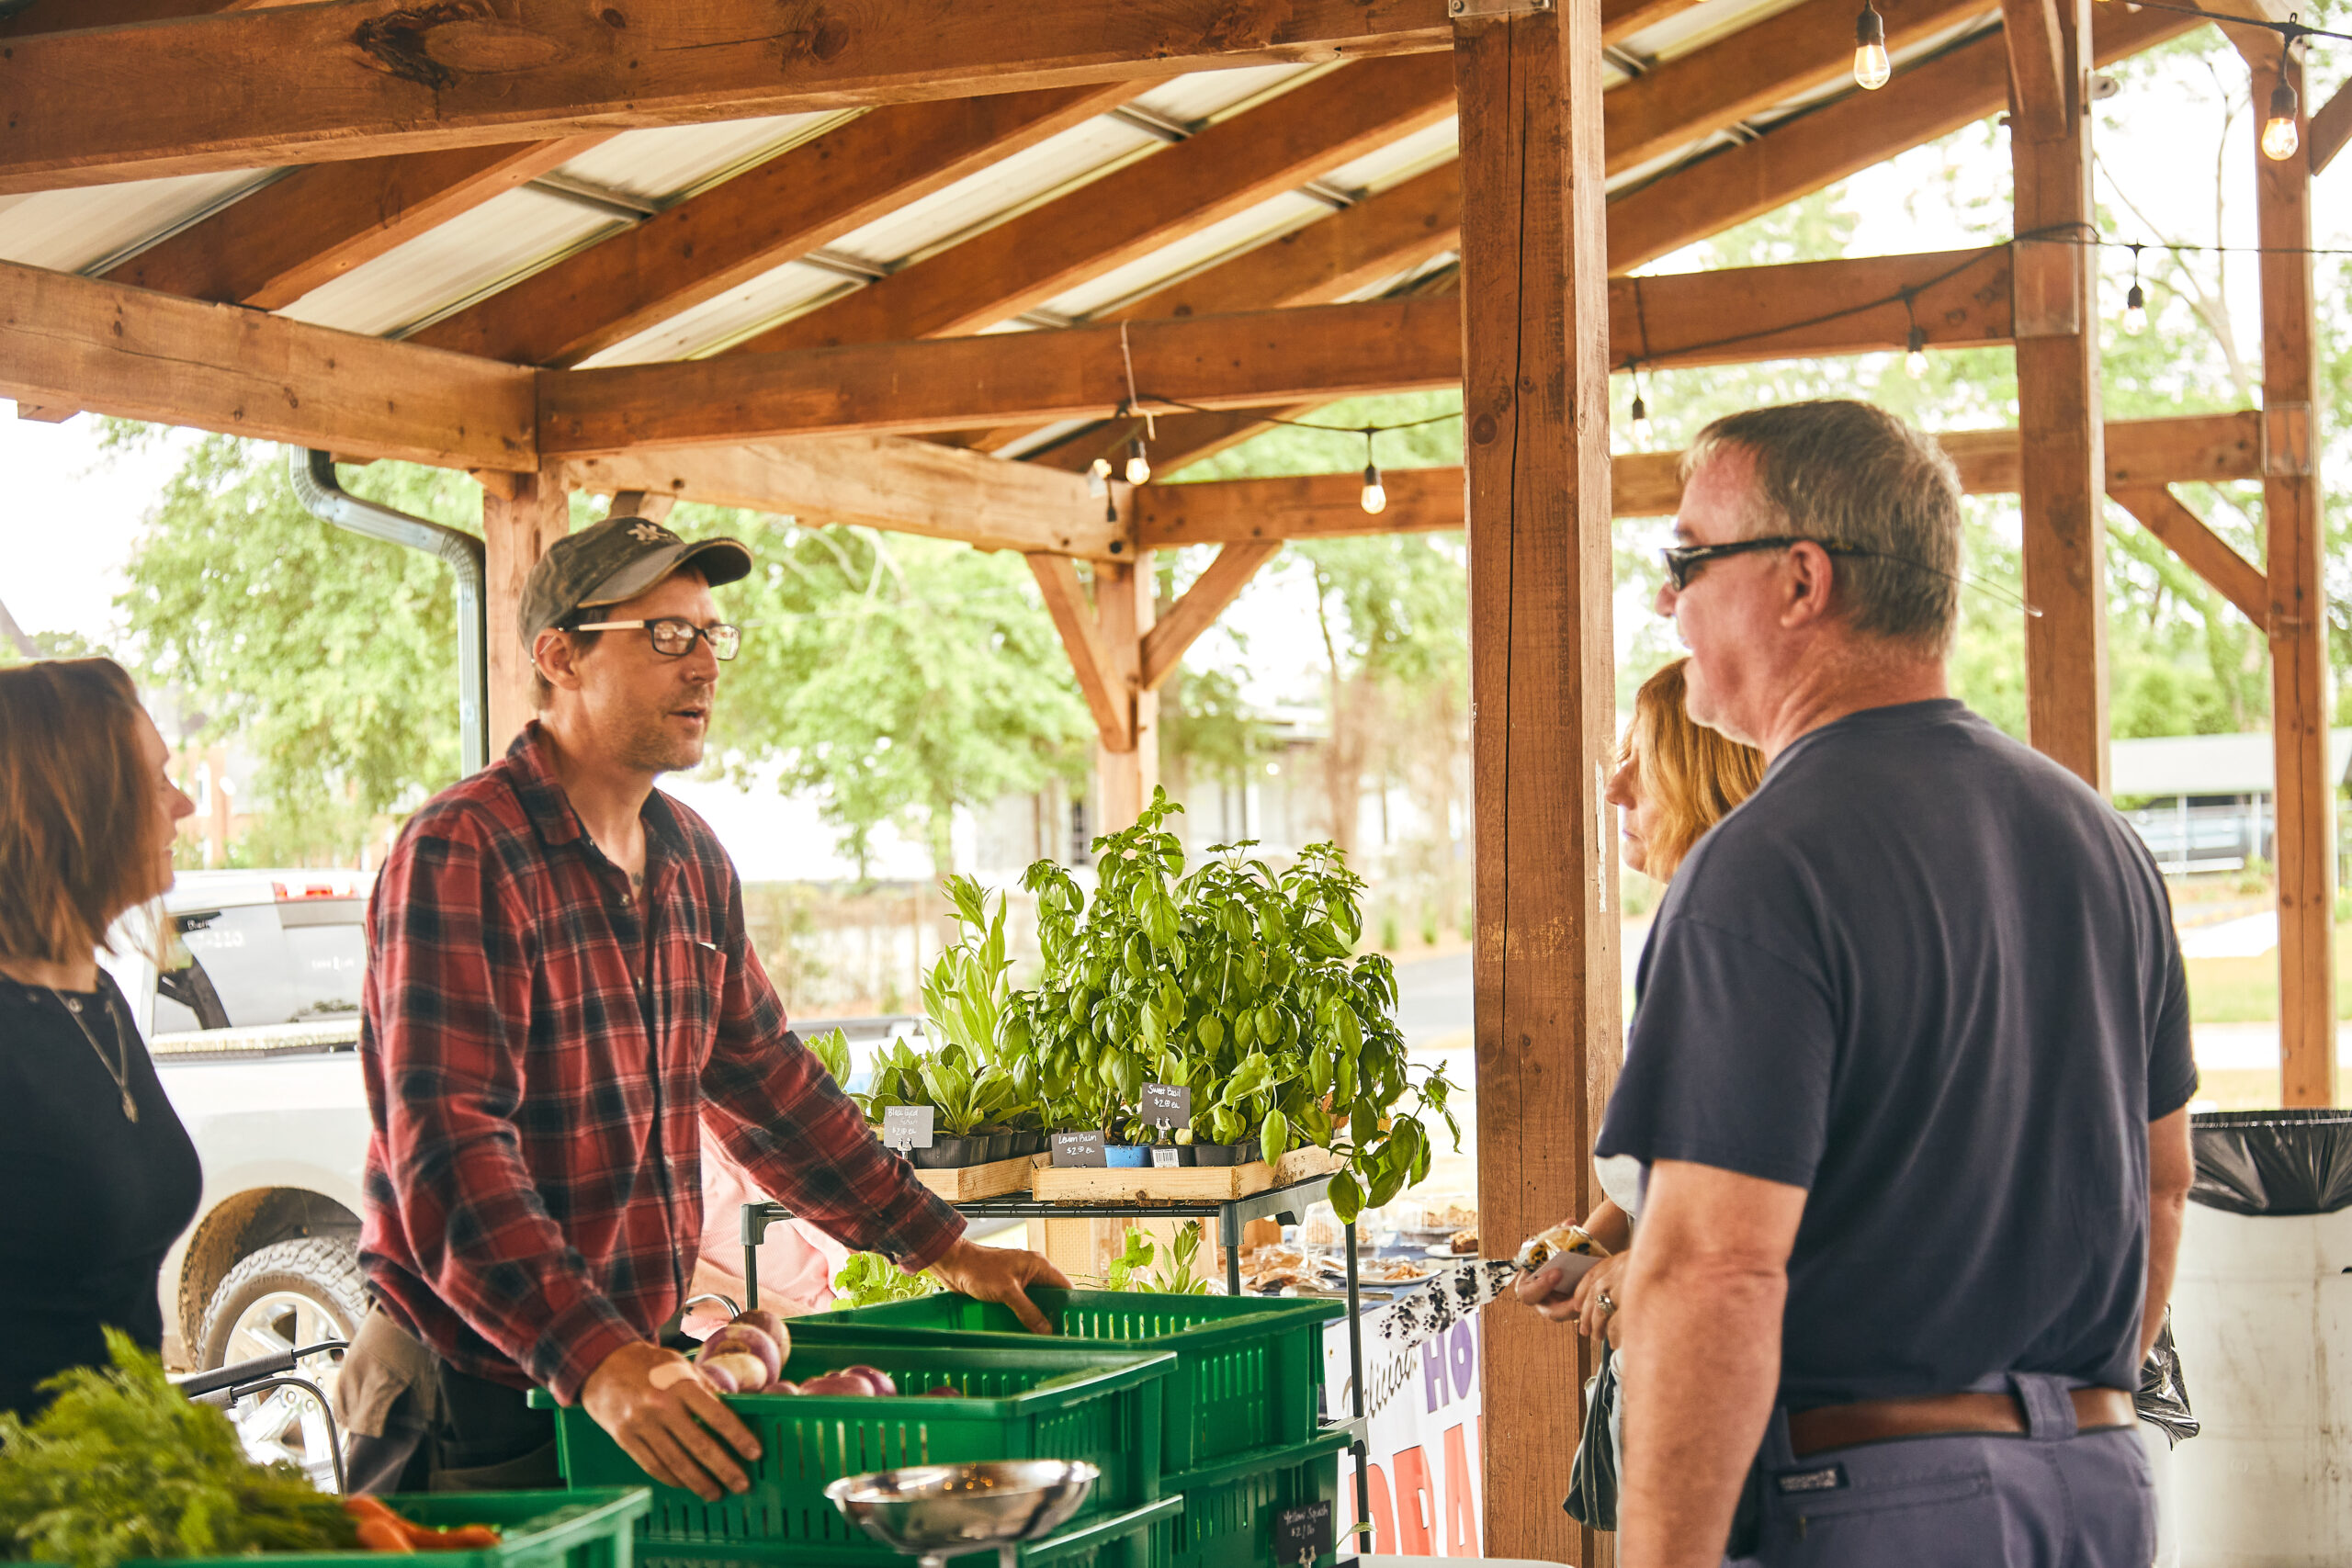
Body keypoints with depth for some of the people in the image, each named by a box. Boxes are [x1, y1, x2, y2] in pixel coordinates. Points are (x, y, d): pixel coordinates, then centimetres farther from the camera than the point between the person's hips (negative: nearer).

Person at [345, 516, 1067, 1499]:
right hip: (482, 1410, -7)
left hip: (641, 1370, 7)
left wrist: (945, 1249, 19)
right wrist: (599, 1363, -37)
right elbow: (447, 1159, -26)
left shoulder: (691, 859, 11)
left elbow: (766, 1080, 22)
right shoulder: (461, 855, -16)